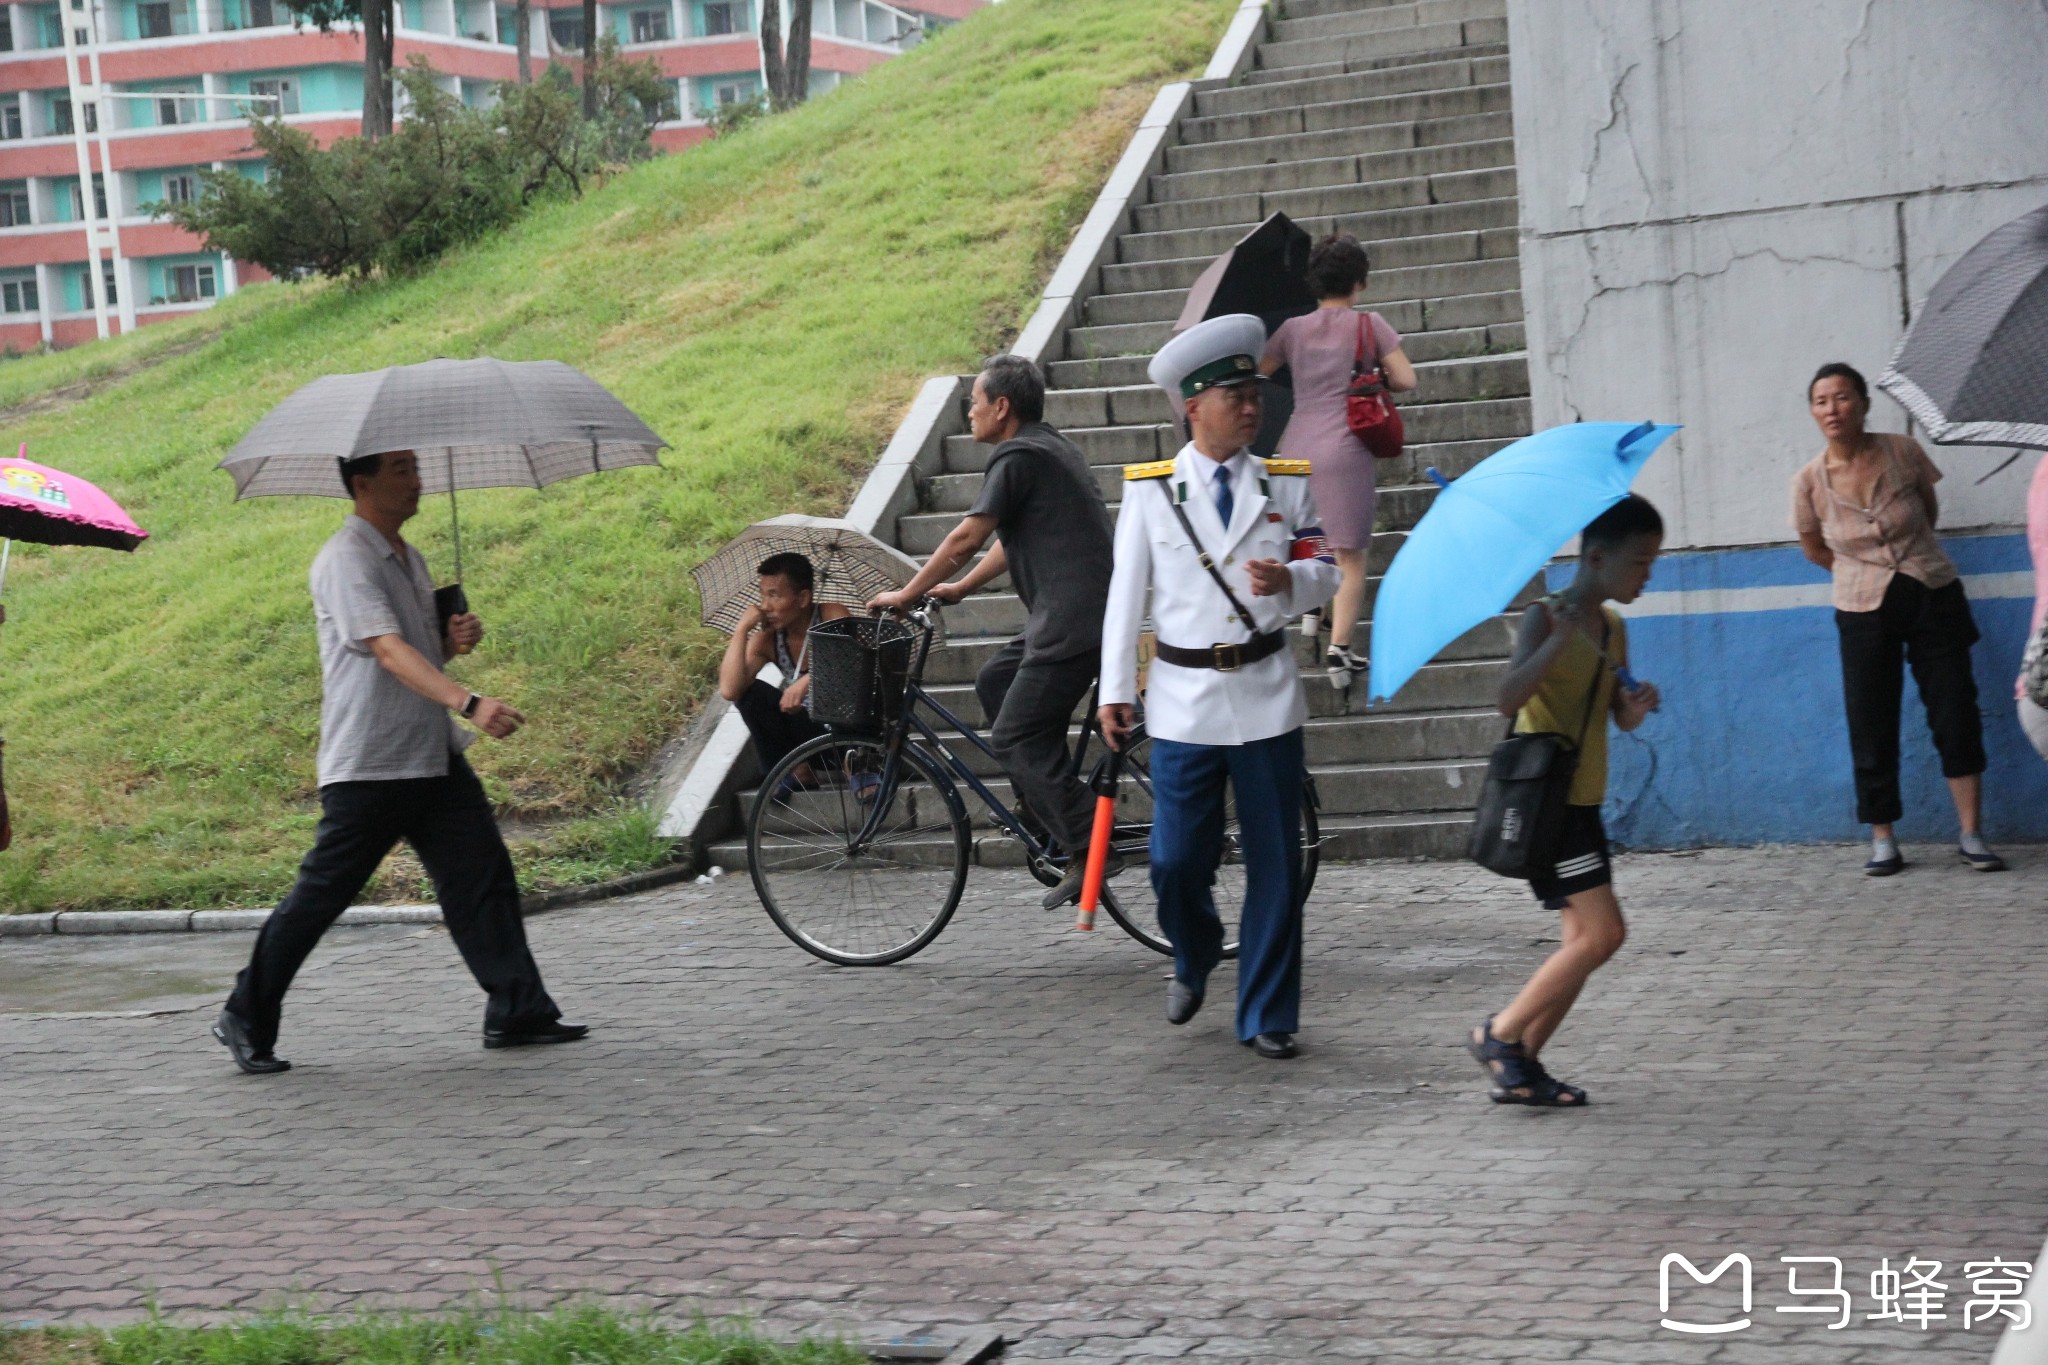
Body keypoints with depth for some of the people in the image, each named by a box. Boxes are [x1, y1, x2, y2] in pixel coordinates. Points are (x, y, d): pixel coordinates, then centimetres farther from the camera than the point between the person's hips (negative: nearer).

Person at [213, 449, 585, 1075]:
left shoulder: (408, 558, 15)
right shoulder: (345, 560, -14)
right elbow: (389, 651, -27)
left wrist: (455, 639, 3)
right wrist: (469, 703, -38)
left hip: (434, 755, 8)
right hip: (367, 764, -8)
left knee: (484, 875, 1)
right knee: (321, 894, 0)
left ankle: (519, 1011, 5)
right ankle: (246, 1019, 14)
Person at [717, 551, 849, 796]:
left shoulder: (831, 615, -15)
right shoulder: (767, 640, -8)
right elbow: (729, 690, -22)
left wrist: (808, 680, -48)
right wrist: (741, 630, -23)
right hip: (810, 731, 4)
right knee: (750, 690, -16)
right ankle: (795, 770, -5)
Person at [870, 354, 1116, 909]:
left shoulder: (1019, 456, -11)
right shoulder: (1050, 448, 20)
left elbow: (967, 536, -13)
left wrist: (906, 594, -3)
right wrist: (960, 587, 30)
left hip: (1071, 621, -10)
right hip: (1088, 611, 10)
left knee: (1015, 737, -7)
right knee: (994, 681, 20)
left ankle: (1089, 851, -10)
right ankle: (1051, 814, 18)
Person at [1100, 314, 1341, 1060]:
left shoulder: (1286, 484, 6)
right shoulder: (1149, 490, 3)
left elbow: (1326, 571, 8)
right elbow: (1126, 592, 5)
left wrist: (1289, 581, -15)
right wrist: (1115, 690, 3)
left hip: (1267, 696, 1)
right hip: (1184, 699, -1)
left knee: (1275, 865, 2)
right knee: (1175, 863, -1)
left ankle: (1267, 1017, 14)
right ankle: (1193, 961, 32)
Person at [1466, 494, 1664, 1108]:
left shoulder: (1612, 627, 11)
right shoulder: (1546, 617, -13)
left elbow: (1620, 718, 14)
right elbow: (1508, 699, -26)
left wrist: (1637, 706, -8)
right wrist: (1559, 639, -34)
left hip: (1583, 800, 9)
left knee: (1584, 939, 7)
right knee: (1603, 932, -12)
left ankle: (1521, 1066, 15)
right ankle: (1500, 1035, 0)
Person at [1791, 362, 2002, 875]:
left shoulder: (1903, 453, -10)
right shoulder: (1810, 481, -10)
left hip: (1933, 597, 0)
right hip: (1864, 612, 0)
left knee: (1956, 715, 1)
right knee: (1871, 727, 2)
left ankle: (1972, 835, 9)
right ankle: (1883, 842, 14)